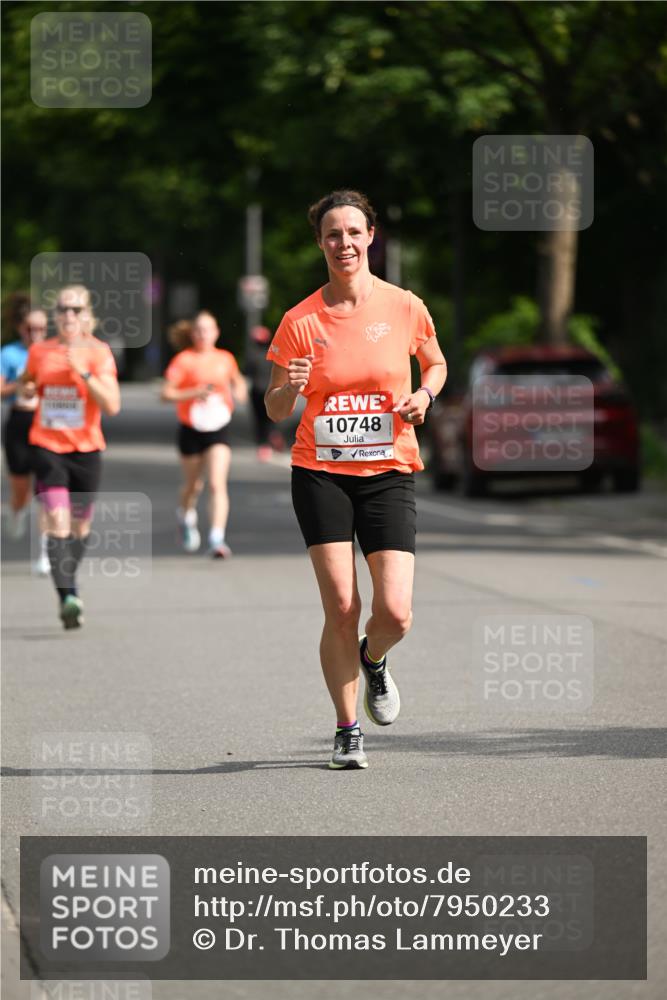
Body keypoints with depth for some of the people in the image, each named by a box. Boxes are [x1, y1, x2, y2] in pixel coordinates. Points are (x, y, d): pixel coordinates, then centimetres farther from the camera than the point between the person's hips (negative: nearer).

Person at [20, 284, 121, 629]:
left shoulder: (98, 352, -5)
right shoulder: (39, 352, 2)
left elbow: (112, 406, -16)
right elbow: (27, 383, 25)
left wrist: (84, 372, -23)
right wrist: (27, 388, 4)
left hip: (86, 449, 0)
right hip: (47, 447, 0)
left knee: (80, 526, 11)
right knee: (57, 521, -17)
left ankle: (68, 583, 33)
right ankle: (68, 596, -26)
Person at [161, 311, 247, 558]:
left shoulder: (226, 359, 4)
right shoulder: (184, 360, -6)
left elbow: (238, 380, 23)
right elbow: (166, 393, -11)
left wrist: (240, 391, 0)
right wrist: (194, 393, -24)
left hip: (218, 429, 1)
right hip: (191, 430, -1)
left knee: (217, 484, -15)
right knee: (193, 485, 15)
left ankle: (217, 539, -21)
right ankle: (186, 517, 48)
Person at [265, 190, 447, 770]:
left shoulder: (405, 307, -1)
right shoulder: (301, 321, -2)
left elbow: (436, 363, 19)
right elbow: (275, 411, 3)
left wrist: (424, 396, -3)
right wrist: (288, 388, -19)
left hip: (389, 473, 1)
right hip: (320, 473, -1)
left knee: (395, 614, -10)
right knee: (341, 608, -9)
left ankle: (373, 659, 27)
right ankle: (348, 731, 8)